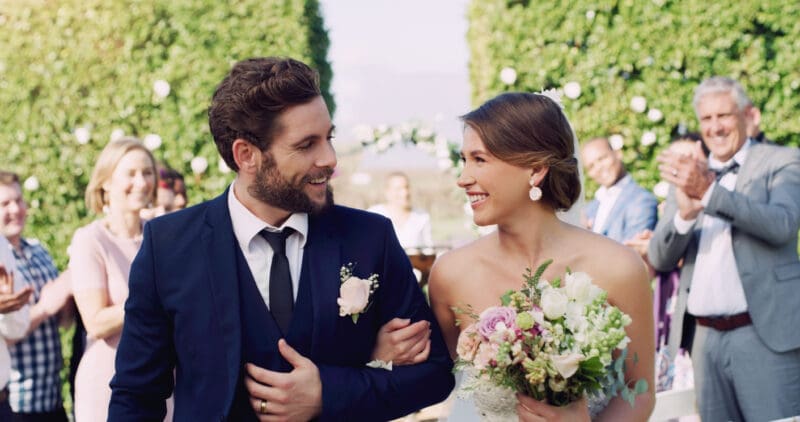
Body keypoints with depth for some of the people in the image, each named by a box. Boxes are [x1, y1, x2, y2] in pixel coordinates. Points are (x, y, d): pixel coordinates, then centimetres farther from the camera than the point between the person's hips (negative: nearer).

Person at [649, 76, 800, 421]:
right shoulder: (688, 173, 14)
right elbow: (660, 260, 7)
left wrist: (710, 190, -26)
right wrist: (684, 213, -14)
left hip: (765, 335, -4)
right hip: (704, 337, 4)